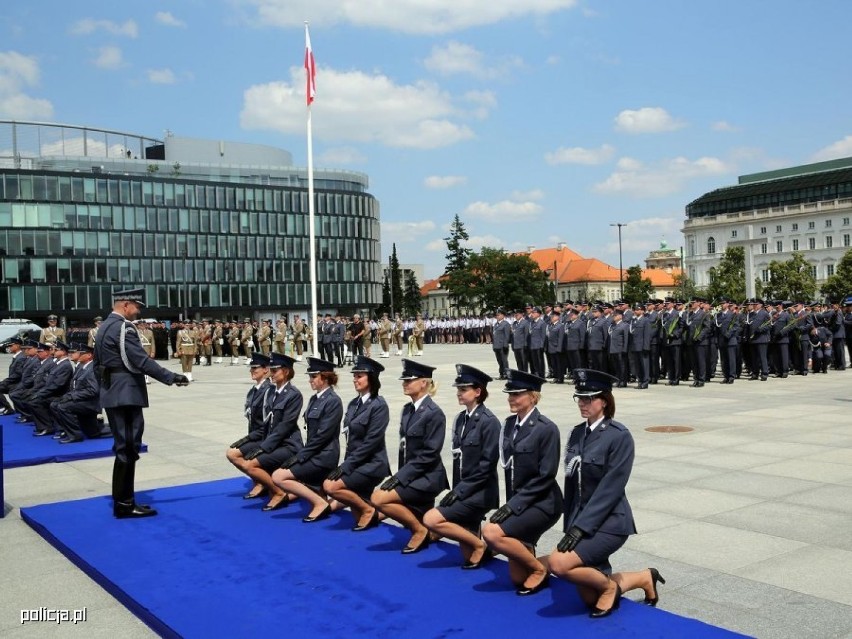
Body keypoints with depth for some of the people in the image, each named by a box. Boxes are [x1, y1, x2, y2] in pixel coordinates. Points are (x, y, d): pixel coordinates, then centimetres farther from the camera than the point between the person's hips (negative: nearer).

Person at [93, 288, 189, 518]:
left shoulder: (104, 327, 16)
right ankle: (124, 504, -1)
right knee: (128, 448, -5)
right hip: (126, 395, -10)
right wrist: (171, 377, -21)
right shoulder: (123, 327, -15)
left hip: (112, 394, 10)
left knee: (124, 447, 14)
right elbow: (141, 360, -23)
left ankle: (122, 499, 19)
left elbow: (98, 363, 21)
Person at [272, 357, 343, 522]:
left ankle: (320, 502, -8)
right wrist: (300, 454, 2)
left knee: (278, 477, -13)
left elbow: (322, 435, -18)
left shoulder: (333, 401, -14)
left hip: (324, 456, -9)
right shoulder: (314, 399, 13)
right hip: (313, 453, 9)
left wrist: (300, 456, -15)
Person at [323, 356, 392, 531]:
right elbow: (350, 438, 11)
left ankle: (368, 510, -2)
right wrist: (346, 463, -2)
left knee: (332, 487, -19)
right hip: (355, 461, 7)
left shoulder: (379, 405, -13)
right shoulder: (354, 403, 10)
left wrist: (347, 464, -18)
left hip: (372, 463, -7)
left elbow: (371, 441, -18)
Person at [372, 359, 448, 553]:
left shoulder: (434, 413, -14)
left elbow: (429, 455, -18)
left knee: (379, 498, -19)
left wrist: (400, 477, -18)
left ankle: (420, 529, -4)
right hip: (411, 474, 8)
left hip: (427, 477, -8)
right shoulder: (408, 409, 10)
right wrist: (399, 475, 2)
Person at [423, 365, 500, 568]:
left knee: (431, 520, -18)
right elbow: (458, 459, 11)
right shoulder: (460, 419, 10)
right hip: (463, 490, 7)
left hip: (480, 492, -7)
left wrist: (460, 490, -17)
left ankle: (479, 544, -3)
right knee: (468, 555, 4)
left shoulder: (489, 421, -13)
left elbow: (487, 464, -16)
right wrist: (456, 490, 1)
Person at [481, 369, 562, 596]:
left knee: (491, 533, -25)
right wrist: (510, 503, 2)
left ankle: (539, 568, -5)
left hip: (542, 503, -7)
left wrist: (513, 504, -18)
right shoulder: (509, 424, 6)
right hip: (518, 503, 7)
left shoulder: (546, 428, -14)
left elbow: (545, 477, -17)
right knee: (517, 578, 4)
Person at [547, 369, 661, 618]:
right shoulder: (577, 433, 7)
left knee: (558, 563, -25)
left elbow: (611, 487, -20)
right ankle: (645, 578, 33)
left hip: (609, 521, -7)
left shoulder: (619, 436, -14)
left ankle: (610, 585, 2)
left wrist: (580, 526, -22)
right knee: (589, 598, 10)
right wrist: (570, 525, 8)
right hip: (581, 519, 7)